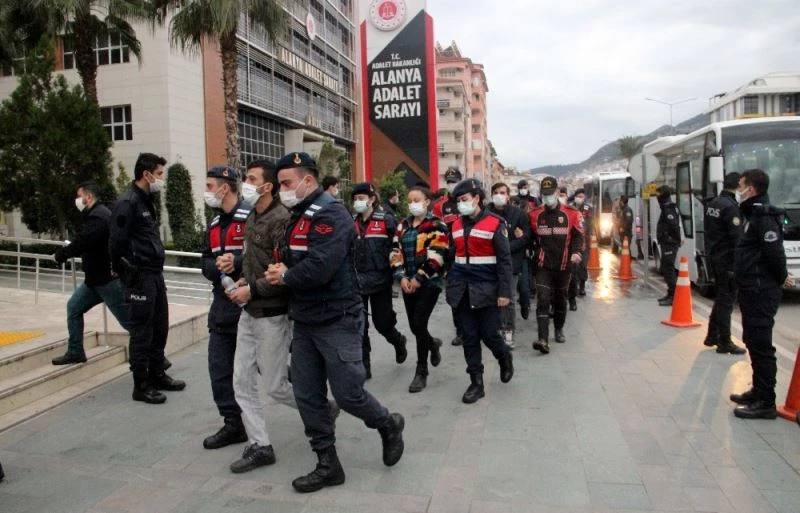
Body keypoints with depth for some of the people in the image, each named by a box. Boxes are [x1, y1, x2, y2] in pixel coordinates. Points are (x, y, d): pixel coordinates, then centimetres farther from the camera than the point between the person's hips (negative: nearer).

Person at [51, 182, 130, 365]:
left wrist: (60, 255, -9)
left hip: (109, 279, -11)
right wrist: (65, 252, 7)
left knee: (129, 321, -6)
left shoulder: (98, 217, -19)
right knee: (74, 307, 16)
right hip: (96, 277, 11)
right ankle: (75, 352, 25)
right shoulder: (97, 214, 15)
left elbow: (81, 243, -26)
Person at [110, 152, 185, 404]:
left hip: (155, 274, 9)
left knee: (160, 327, 15)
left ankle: (157, 375, 29)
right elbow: (117, 241, -18)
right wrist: (123, 271, -9)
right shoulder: (127, 203, -15)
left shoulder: (147, 200, 14)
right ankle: (141, 385, 10)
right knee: (142, 332, -1)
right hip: (139, 276, -9)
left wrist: (157, 266, 12)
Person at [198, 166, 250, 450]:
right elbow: (205, 263, 12)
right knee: (219, 368, 9)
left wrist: (236, 262, -26)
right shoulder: (214, 224, 17)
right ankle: (233, 424, 21)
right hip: (223, 305, 9)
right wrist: (217, 265, -10)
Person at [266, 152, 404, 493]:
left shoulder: (330, 214, -17)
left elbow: (319, 268, -27)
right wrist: (281, 270, -3)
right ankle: (328, 465, 22)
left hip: (337, 321, -9)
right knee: (307, 396, 9)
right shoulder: (298, 216, 14)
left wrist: (284, 278, -11)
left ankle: (389, 425, 29)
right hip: (304, 322, 9)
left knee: (347, 394, -1)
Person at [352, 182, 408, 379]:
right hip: (357, 281, 3)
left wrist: (395, 271, -10)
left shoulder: (386, 220, -5)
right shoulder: (350, 222, 8)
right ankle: (363, 366, 11)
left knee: (382, 321, 5)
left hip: (380, 280, -3)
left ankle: (398, 341, 39)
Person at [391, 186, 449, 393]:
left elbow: (436, 257, -14)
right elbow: (396, 253, 8)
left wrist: (419, 278, -15)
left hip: (429, 283, -6)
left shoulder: (436, 225, -6)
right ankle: (433, 344, 43)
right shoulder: (403, 225, 12)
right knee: (414, 326, 9)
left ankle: (421, 372, 3)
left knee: (419, 324, -11)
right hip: (408, 283, 6)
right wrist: (402, 277, -5)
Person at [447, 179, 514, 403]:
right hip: (462, 290, 5)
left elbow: (505, 260, -8)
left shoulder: (495, 223, -7)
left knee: (489, 334, 1)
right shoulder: (456, 225, 9)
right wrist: (450, 286, 15)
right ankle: (476, 383, 16)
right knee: (469, 337, 6)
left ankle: (505, 358, 34)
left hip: (486, 290, -4)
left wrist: (504, 292, -13)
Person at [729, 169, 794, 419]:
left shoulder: (763, 216, -17)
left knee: (760, 344, -5)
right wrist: (781, 277, 13)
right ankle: (759, 391, 30)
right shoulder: (755, 214, 15)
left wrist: (781, 277, -8)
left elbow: (775, 251, -22)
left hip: (761, 292, -11)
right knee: (754, 341, 18)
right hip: (753, 289, 11)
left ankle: (765, 403, 2)